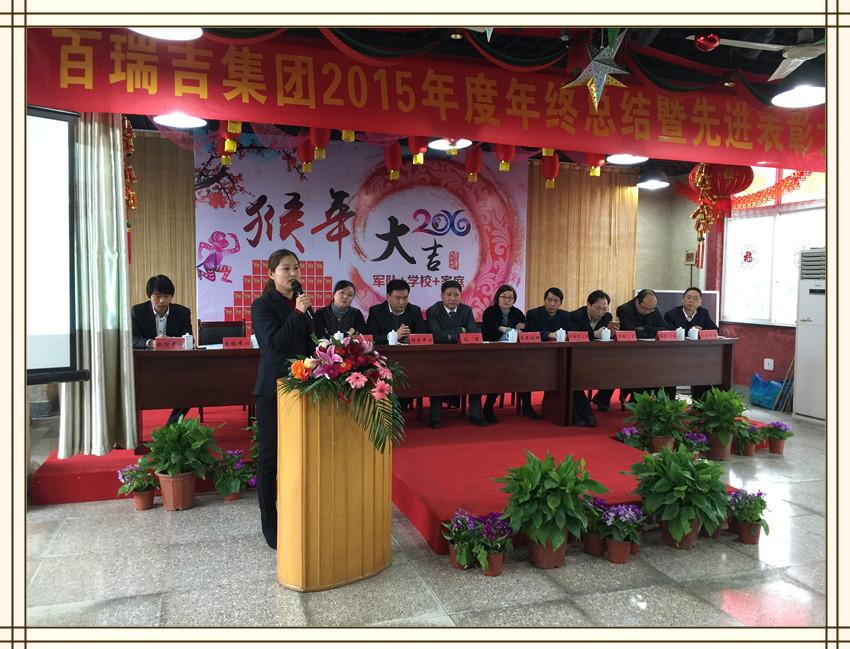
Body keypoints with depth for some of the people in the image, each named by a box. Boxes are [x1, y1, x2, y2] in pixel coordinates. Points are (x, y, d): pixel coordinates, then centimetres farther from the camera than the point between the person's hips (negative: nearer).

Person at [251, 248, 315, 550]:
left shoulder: (303, 304, 12)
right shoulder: (262, 305, -5)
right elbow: (274, 342, -18)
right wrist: (297, 314, -24)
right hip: (273, 389, -5)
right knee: (270, 456, 3)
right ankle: (269, 523, 15)